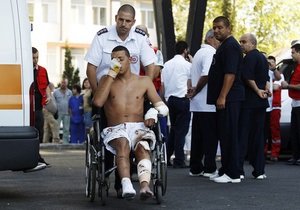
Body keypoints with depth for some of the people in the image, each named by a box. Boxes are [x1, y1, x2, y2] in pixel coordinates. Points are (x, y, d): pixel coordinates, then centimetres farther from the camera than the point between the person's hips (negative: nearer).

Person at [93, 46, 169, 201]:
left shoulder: (144, 82, 18)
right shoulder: (106, 80, 17)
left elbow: (162, 106, 15)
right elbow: (98, 102, -5)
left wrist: (153, 112, -10)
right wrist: (112, 74, -1)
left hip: (139, 128, 1)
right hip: (115, 129, -1)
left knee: (142, 146, -36)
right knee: (122, 143, -38)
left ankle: (144, 186, -60)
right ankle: (126, 185, -60)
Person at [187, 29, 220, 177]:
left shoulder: (198, 53, 21)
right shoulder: (211, 53, -12)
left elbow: (191, 76, 25)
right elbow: (206, 75, -24)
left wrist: (192, 90, 11)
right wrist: (196, 91, -12)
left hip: (197, 104, 9)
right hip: (208, 104, -9)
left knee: (197, 136, 11)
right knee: (210, 136, -5)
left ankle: (195, 168, 14)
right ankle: (209, 169, -3)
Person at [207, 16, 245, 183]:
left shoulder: (231, 46, -13)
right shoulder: (224, 46, 20)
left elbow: (230, 74, -21)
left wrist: (222, 97, -25)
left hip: (229, 99, -11)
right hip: (223, 99, 11)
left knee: (229, 135, -9)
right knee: (224, 135, 13)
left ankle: (233, 174, -8)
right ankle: (226, 170, 19)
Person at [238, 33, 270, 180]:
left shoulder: (250, 57, -11)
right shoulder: (262, 57, 20)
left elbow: (248, 77, -20)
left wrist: (257, 91, -8)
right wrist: (265, 89, 7)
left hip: (249, 102, -9)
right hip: (261, 102, 9)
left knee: (242, 135, -8)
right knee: (258, 136, 10)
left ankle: (238, 170, -12)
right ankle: (259, 171, 9)